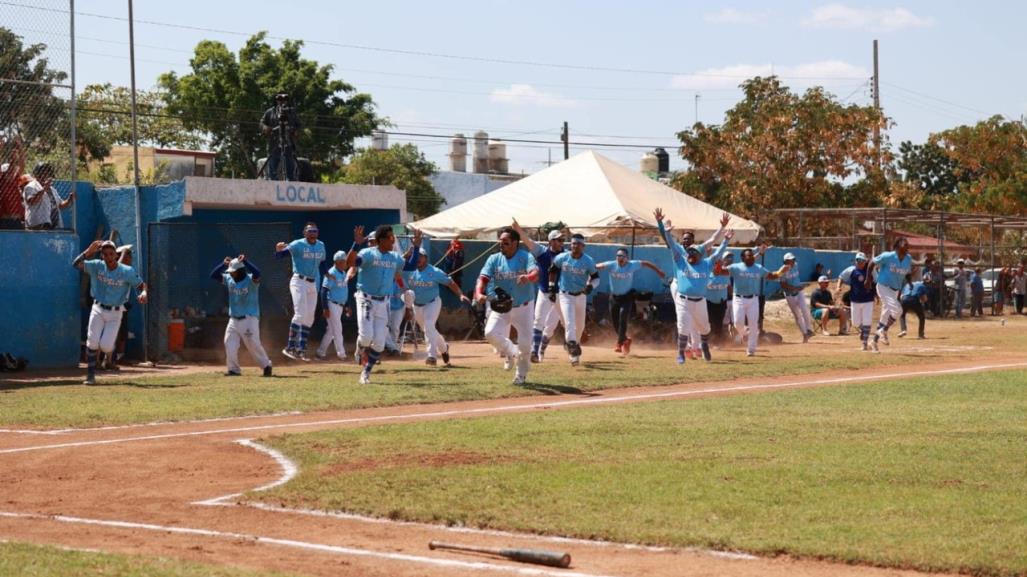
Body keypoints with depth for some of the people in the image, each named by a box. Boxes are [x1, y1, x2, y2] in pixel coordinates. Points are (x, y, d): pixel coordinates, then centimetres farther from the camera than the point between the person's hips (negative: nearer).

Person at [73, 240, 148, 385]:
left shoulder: (127, 271, -9)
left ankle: (110, 348, 26)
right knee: (92, 343, -10)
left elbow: (141, 285, -4)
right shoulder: (97, 266, -5)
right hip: (98, 309, 1)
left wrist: (143, 293, -27)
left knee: (105, 346, -13)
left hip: (115, 313, -1)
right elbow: (76, 264, -13)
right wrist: (89, 251, -25)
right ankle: (90, 376, 1)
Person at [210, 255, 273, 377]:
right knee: (229, 344, -4)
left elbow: (257, 273, -31)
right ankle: (234, 369, 4)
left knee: (253, 344, -6)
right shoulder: (229, 280, 7)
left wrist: (245, 261, -29)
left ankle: (266, 365, 11)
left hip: (249, 319, -6)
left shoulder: (250, 280, -10)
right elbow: (213, 275, 5)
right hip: (234, 320, 6)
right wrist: (223, 264, -6)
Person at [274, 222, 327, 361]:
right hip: (299, 282, -7)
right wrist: (278, 250, -40)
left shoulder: (321, 246, 8)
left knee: (309, 318, 7)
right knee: (300, 315, -15)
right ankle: (290, 347, -11)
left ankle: (301, 349, 13)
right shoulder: (297, 245, -10)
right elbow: (279, 256, -17)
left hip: (313, 284, 7)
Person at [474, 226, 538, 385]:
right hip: (501, 307, 2)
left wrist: (528, 277, -54)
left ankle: (521, 374, 28)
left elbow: (535, 274, -29)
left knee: (525, 343, -2)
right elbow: (483, 278, -13)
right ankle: (510, 352, 13)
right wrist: (479, 293, -33)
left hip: (523, 308, -2)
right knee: (490, 333, -19)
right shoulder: (494, 259, -2)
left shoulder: (525, 257, -11)